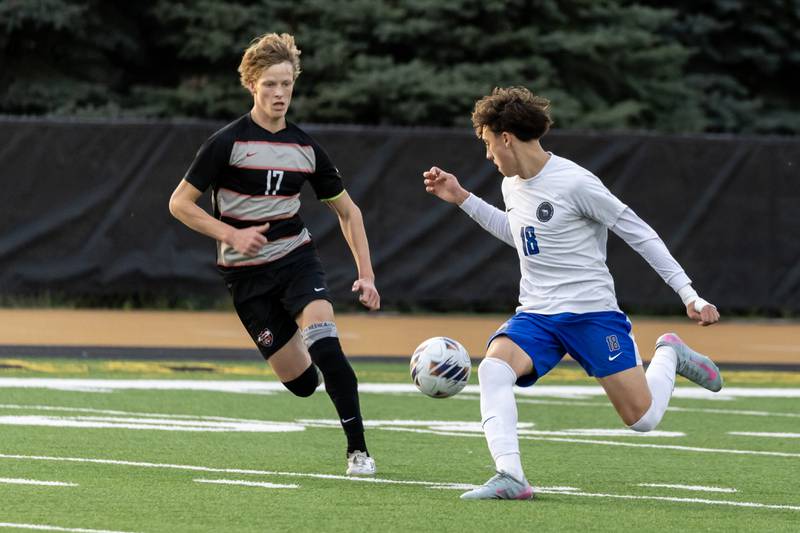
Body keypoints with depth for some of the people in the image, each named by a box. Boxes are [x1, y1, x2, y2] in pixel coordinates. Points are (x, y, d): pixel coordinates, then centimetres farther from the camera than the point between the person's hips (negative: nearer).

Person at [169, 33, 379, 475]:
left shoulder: (305, 148, 3)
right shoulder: (227, 143, -9)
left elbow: (347, 211, 13)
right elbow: (180, 203, -6)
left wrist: (366, 274, 3)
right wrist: (232, 235, -19)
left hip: (297, 259, 2)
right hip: (246, 273, -2)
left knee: (324, 345, -26)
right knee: (301, 382, -5)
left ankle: (358, 450, -16)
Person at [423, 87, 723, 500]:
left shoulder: (574, 183, -16)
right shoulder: (512, 184, 8)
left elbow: (638, 233, -10)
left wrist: (687, 292, -13)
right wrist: (463, 200, 24)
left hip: (592, 312, -6)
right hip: (535, 314, 6)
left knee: (643, 419, -7)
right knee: (493, 366, -27)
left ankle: (668, 356, 26)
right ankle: (509, 477, -33)